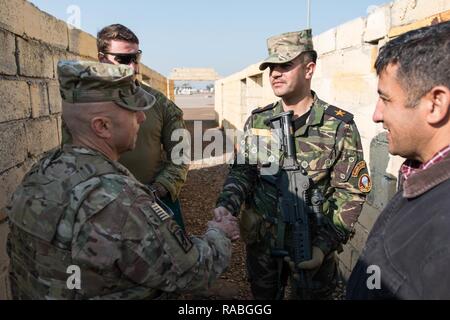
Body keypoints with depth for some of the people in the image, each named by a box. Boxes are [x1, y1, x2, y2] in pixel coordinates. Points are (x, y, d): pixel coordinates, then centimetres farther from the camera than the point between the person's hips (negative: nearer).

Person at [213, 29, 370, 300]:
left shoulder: (339, 126, -10)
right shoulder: (257, 120, 1)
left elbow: (351, 193, -10)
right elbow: (242, 170, 1)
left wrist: (323, 247, -17)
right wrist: (226, 204, -18)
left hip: (312, 246, -3)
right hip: (260, 241, 3)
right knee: (264, 295, 22)